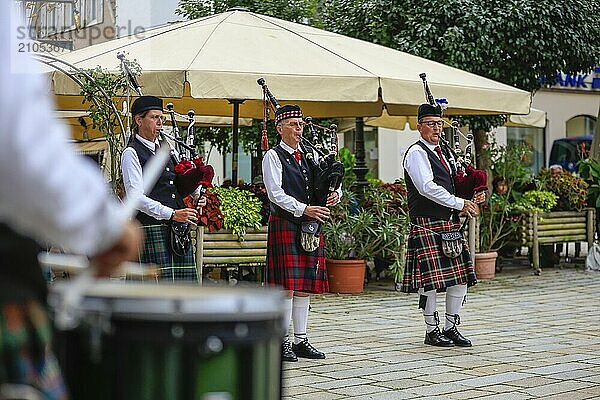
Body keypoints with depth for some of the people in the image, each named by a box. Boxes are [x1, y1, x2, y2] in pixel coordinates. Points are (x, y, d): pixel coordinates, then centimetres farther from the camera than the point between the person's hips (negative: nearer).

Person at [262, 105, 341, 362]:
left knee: (306, 285, 7)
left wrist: (334, 194, -5)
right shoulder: (273, 156, -3)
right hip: (285, 225, -6)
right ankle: (282, 341, 0)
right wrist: (304, 209, -19)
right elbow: (276, 194, -12)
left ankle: (300, 340, 13)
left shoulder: (310, 155, 16)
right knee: (287, 285, -7)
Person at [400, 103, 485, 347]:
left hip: (450, 223, 8)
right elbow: (427, 188, -18)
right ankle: (431, 331, 5)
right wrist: (460, 204, -16)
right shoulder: (416, 153, -7)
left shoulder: (443, 153, 20)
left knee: (461, 277, 5)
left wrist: (471, 200, 5)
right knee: (430, 280, -6)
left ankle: (450, 328, 15)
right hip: (426, 225, -8)